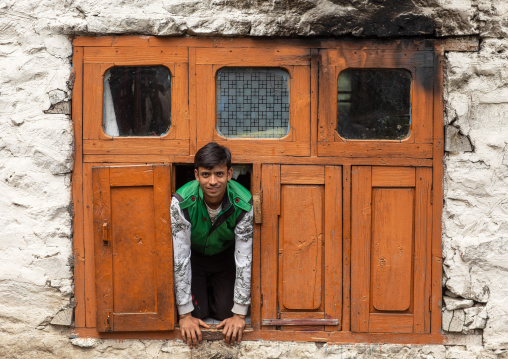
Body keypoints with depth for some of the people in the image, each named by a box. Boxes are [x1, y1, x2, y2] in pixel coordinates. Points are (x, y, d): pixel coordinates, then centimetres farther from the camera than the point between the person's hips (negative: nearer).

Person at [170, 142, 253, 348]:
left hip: (225, 255, 1)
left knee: (225, 312, -8)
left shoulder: (244, 204, -31)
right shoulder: (181, 202, -34)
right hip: (193, 255, -1)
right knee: (197, 312, -12)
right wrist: (185, 314, -26)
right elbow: (180, 258, -28)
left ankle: (216, 290, 25)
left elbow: (244, 260, -25)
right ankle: (202, 289, 22)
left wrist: (239, 313, -23)